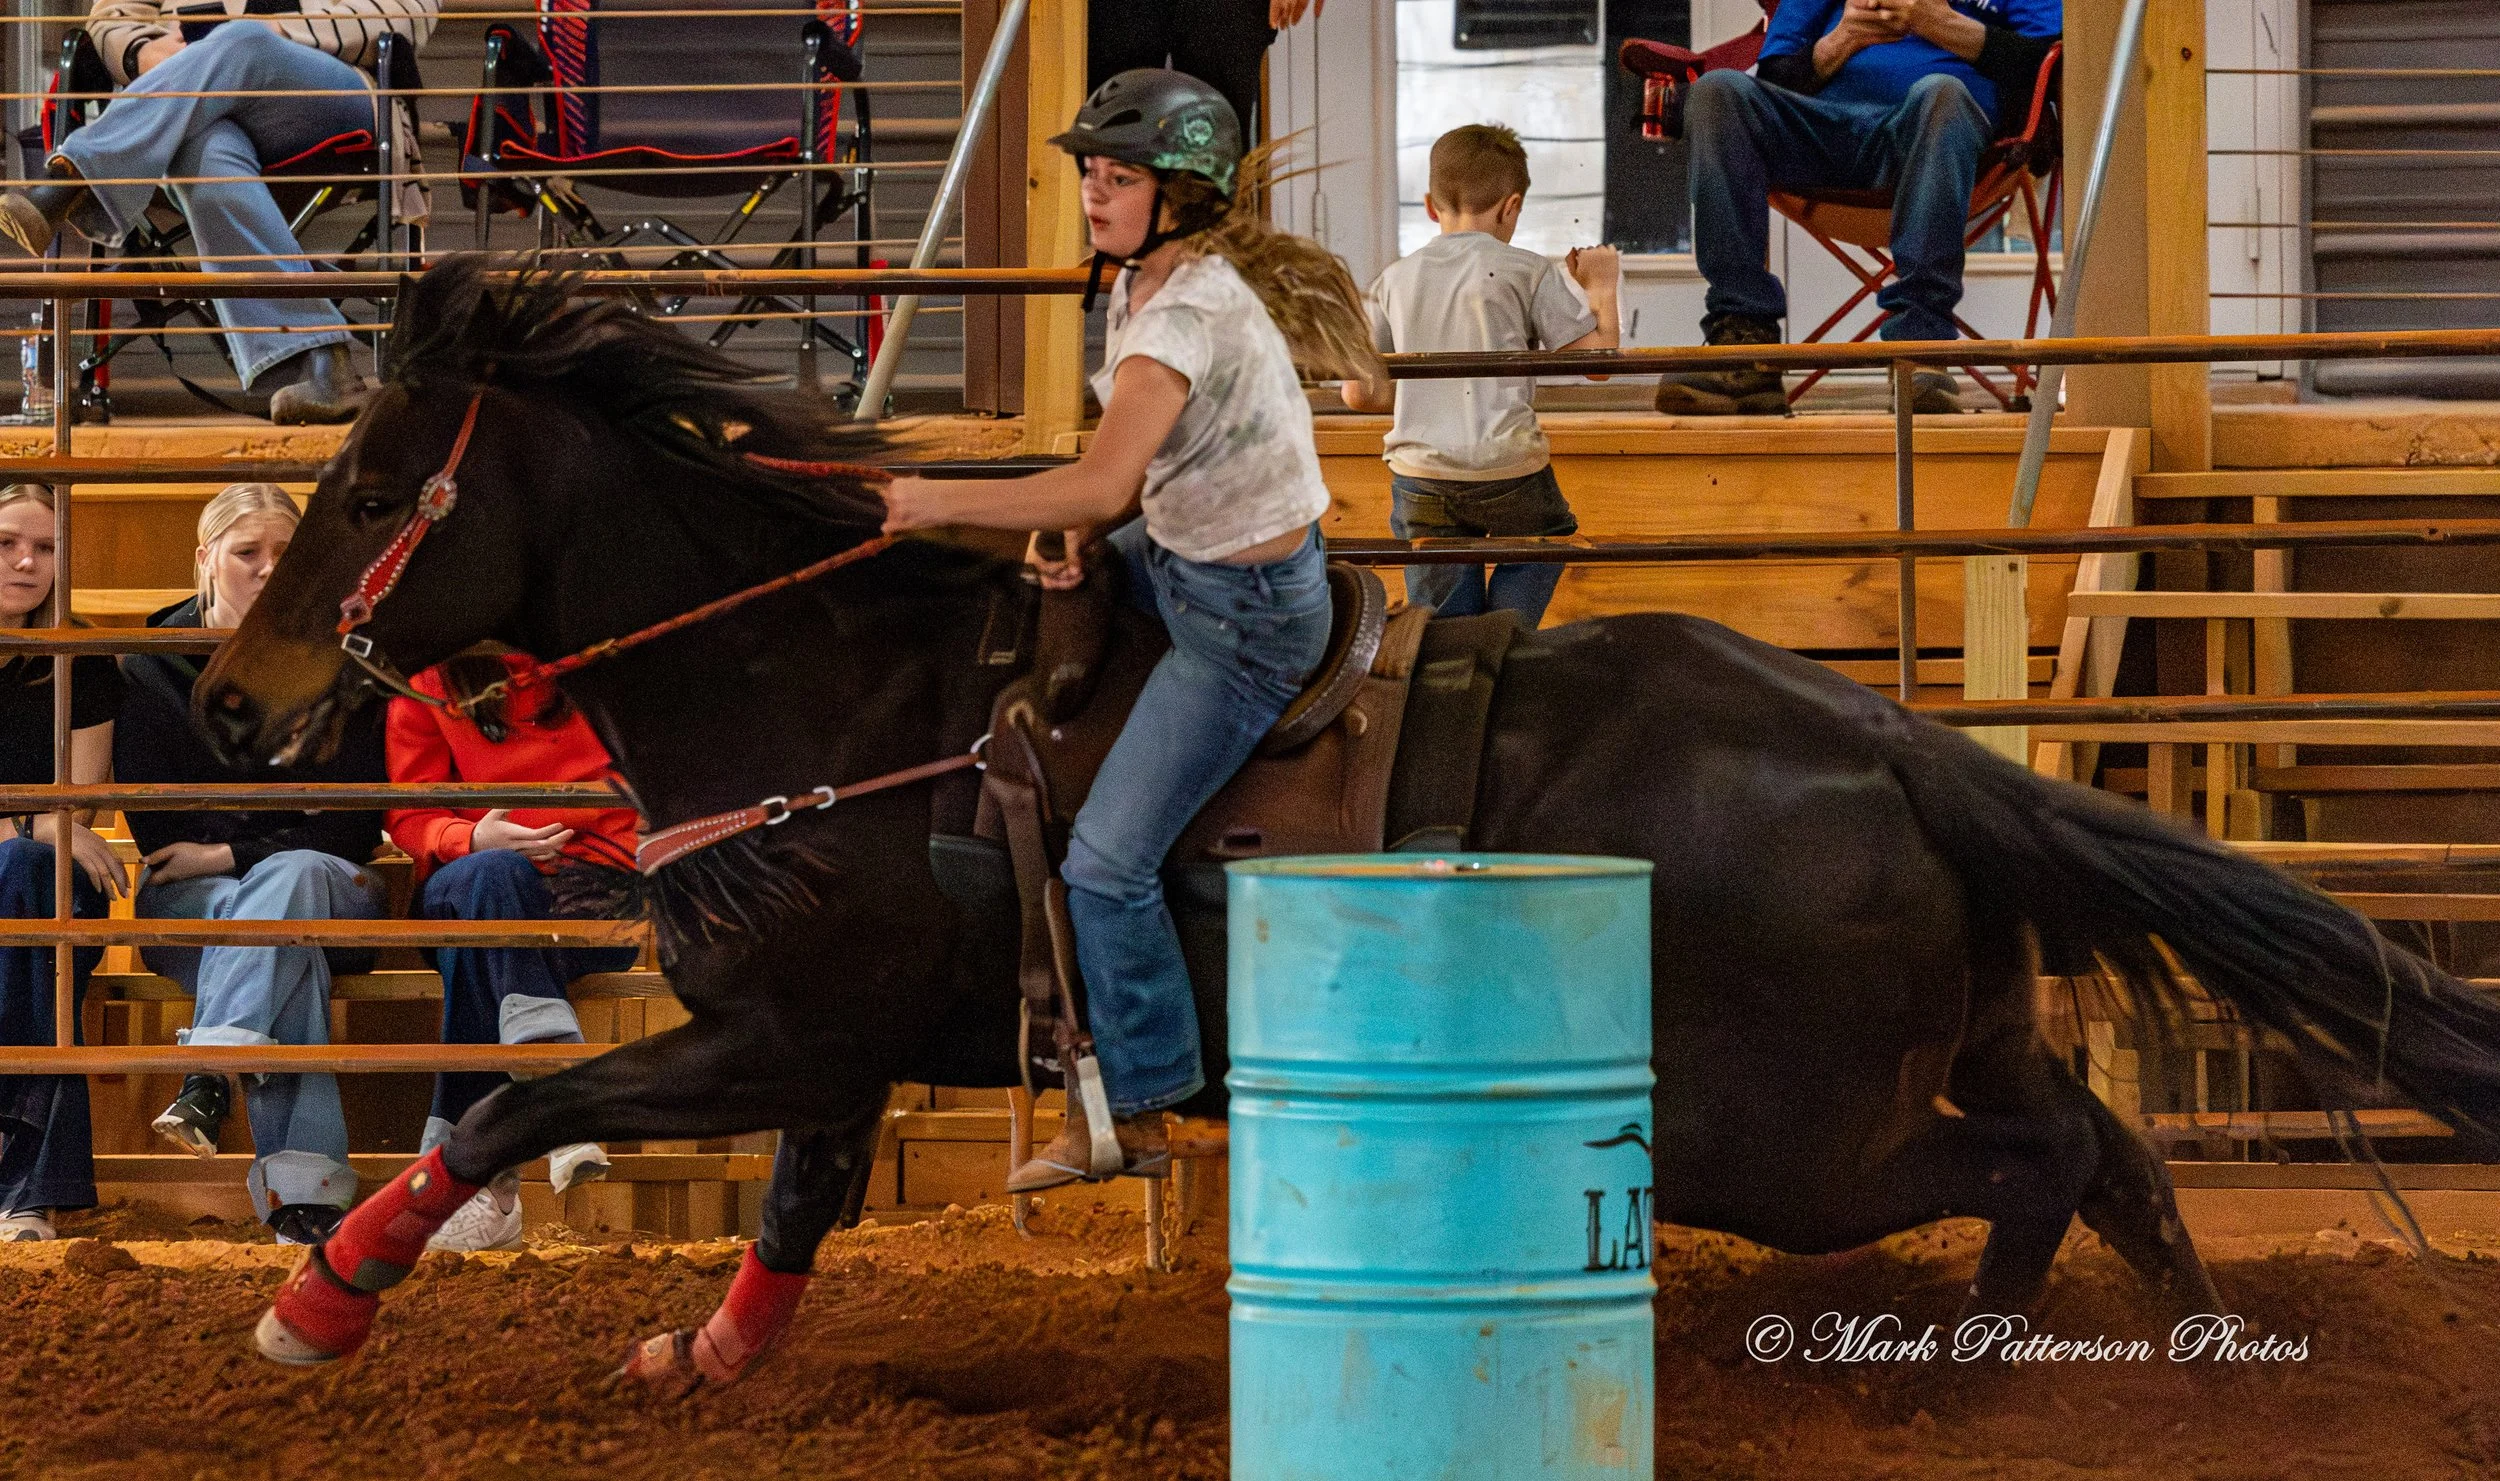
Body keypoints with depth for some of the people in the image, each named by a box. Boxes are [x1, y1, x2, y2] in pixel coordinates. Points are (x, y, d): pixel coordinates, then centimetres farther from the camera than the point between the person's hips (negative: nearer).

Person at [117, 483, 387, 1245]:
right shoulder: (154, 667, 8)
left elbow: (355, 827, 0)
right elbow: (149, 823, 3)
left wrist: (233, 856, -12)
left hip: (323, 880, 0)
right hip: (186, 897, 0)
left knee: (293, 881, -39)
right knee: (278, 927, -38)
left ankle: (212, 1075, -61)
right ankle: (302, 1187, -58)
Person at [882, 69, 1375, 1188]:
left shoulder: (1189, 312, -28)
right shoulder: (1136, 288, 2)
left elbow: (1103, 482, -40)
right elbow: (1129, 474, 16)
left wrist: (943, 500, -36)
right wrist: (1072, 538, -2)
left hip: (1250, 616, -10)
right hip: (1175, 556, 10)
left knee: (1108, 860, -9)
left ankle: (1136, 1115, 3)